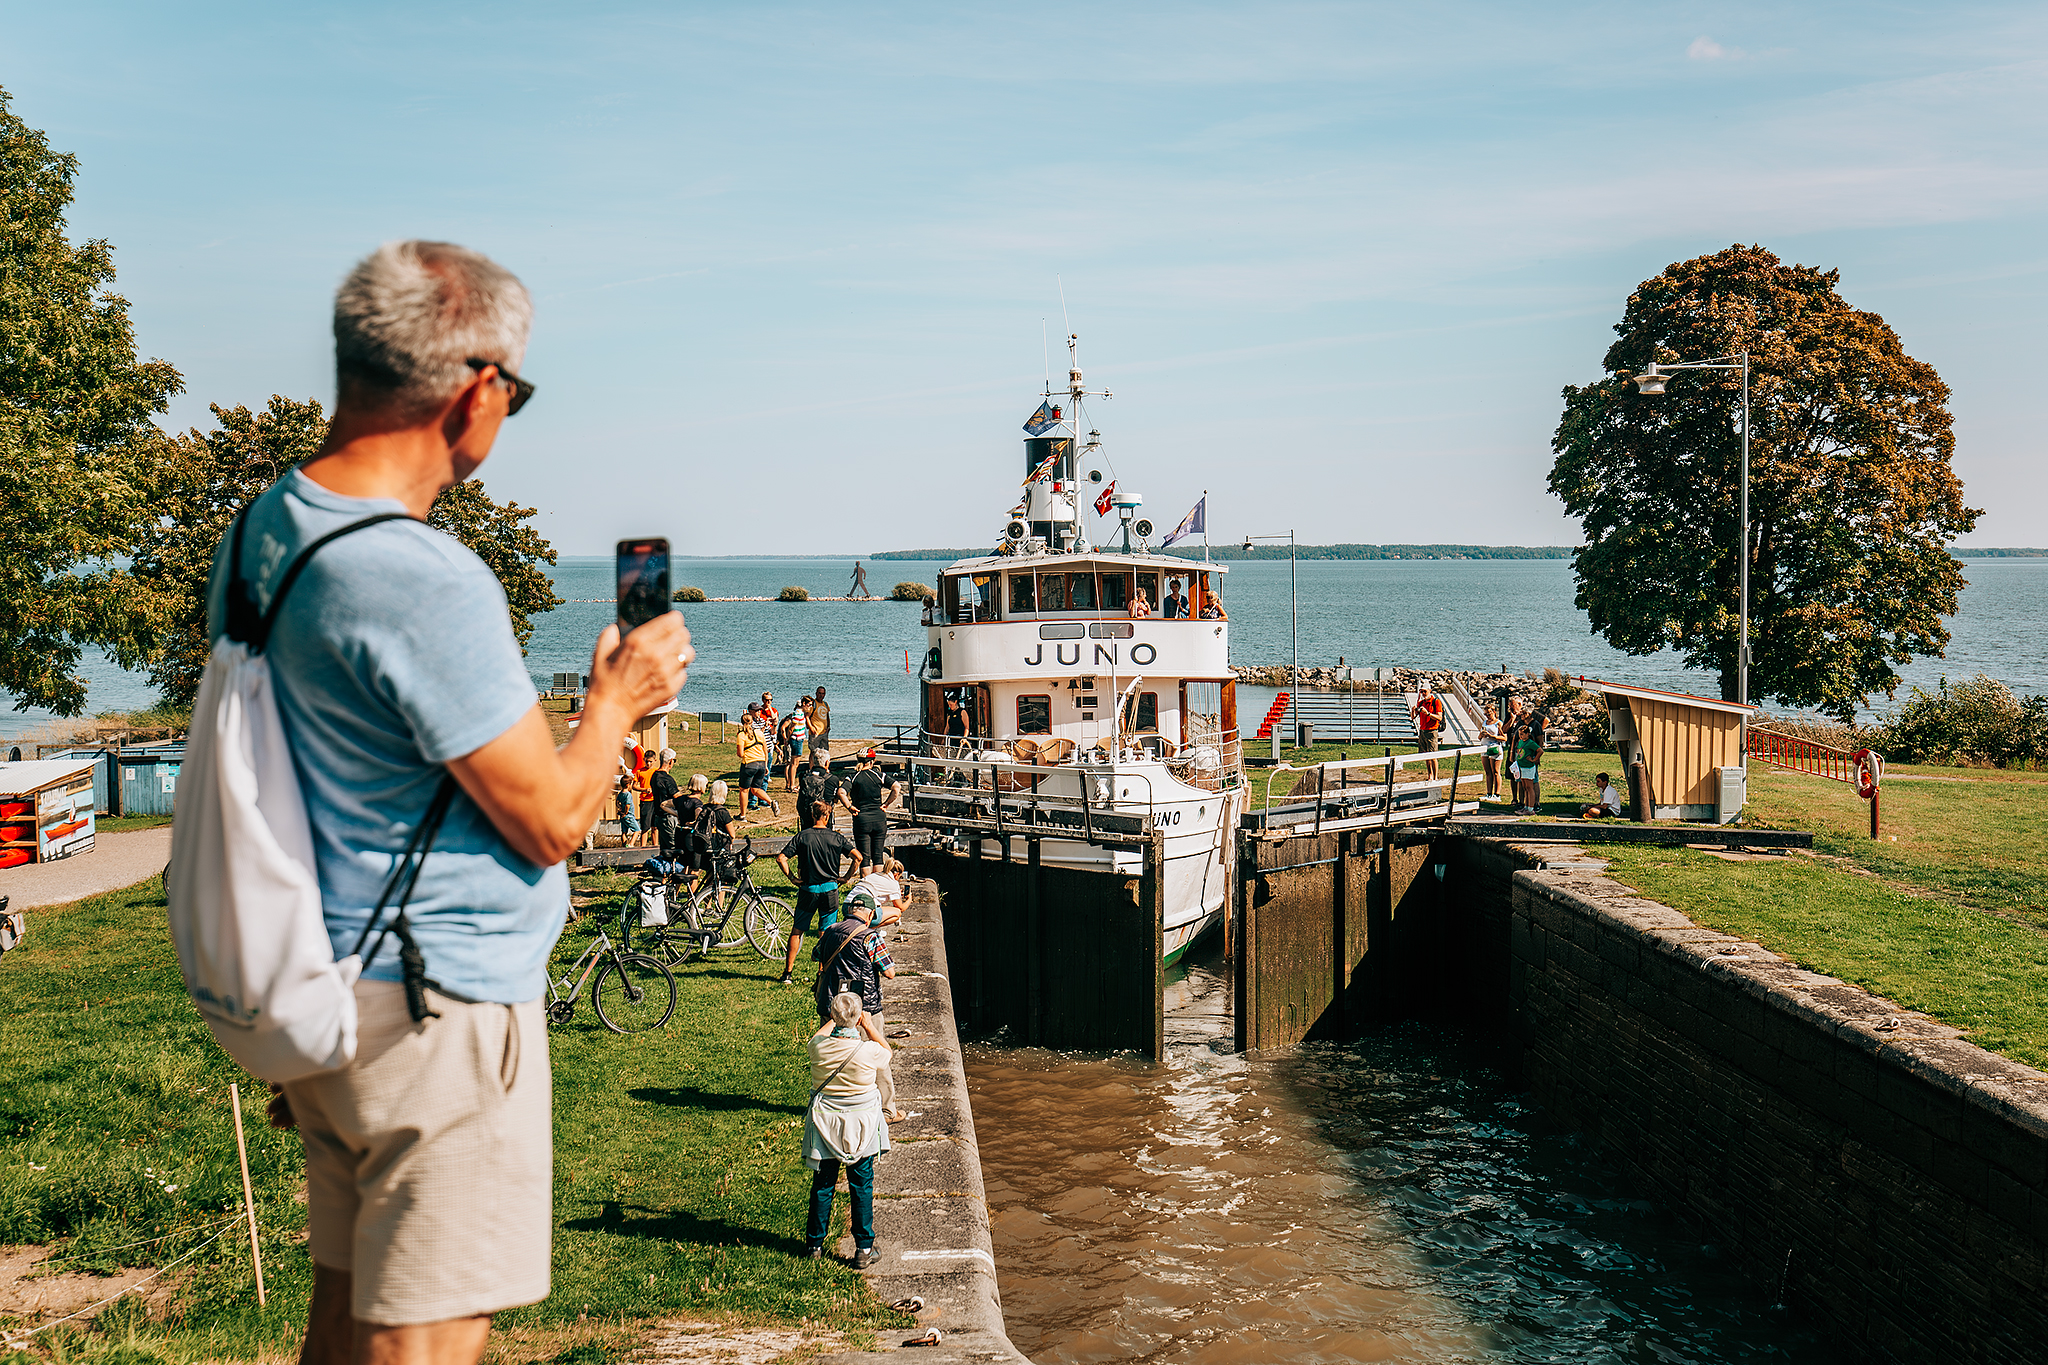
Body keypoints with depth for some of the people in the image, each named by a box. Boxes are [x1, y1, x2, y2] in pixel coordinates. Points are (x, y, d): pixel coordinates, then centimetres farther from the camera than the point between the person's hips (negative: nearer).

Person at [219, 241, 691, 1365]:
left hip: (324, 993, 9)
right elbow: (551, 821, -18)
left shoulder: (262, 534, 5)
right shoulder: (425, 583, -25)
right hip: (441, 1008, -9)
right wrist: (618, 696, 1)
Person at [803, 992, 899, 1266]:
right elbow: (886, 1051, 5)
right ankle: (864, 1249, 16)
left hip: (825, 1122, 2)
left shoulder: (819, 1047, -16)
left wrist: (834, 1018, 21)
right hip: (862, 1123, -2)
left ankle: (815, 1244, 27)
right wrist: (867, 1024, 8)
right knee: (862, 1185, 10)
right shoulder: (869, 1051, -21)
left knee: (823, 1183, 15)